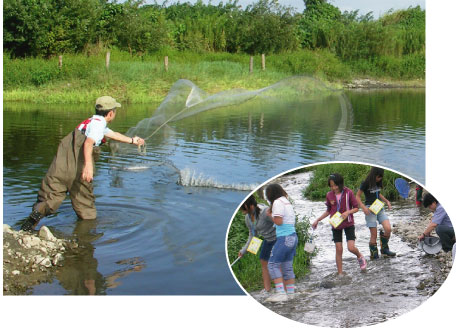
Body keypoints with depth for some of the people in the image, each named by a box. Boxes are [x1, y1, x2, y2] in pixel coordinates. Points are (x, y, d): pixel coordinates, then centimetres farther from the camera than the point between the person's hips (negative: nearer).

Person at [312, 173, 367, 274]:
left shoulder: (348, 193, -11)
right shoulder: (329, 195, -2)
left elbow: (356, 208, -5)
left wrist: (348, 212, -23)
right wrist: (317, 220, 6)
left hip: (348, 224, -2)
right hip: (336, 225, 3)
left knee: (351, 247, -13)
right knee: (339, 249, 3)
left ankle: (360, 256, 22)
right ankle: (340, 273, 12)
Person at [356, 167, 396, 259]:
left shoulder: (378, 182, 9)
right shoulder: (365, 183, -9)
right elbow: (357, 196, -6)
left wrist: (386, 201, 12)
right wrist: (363, 207, -19)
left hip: (380, 208, 6)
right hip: (370, 209, -6)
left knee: (388, 229, -11)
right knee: (374, 235, -5)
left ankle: (384, 249, 9)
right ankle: (374, 255, 10)